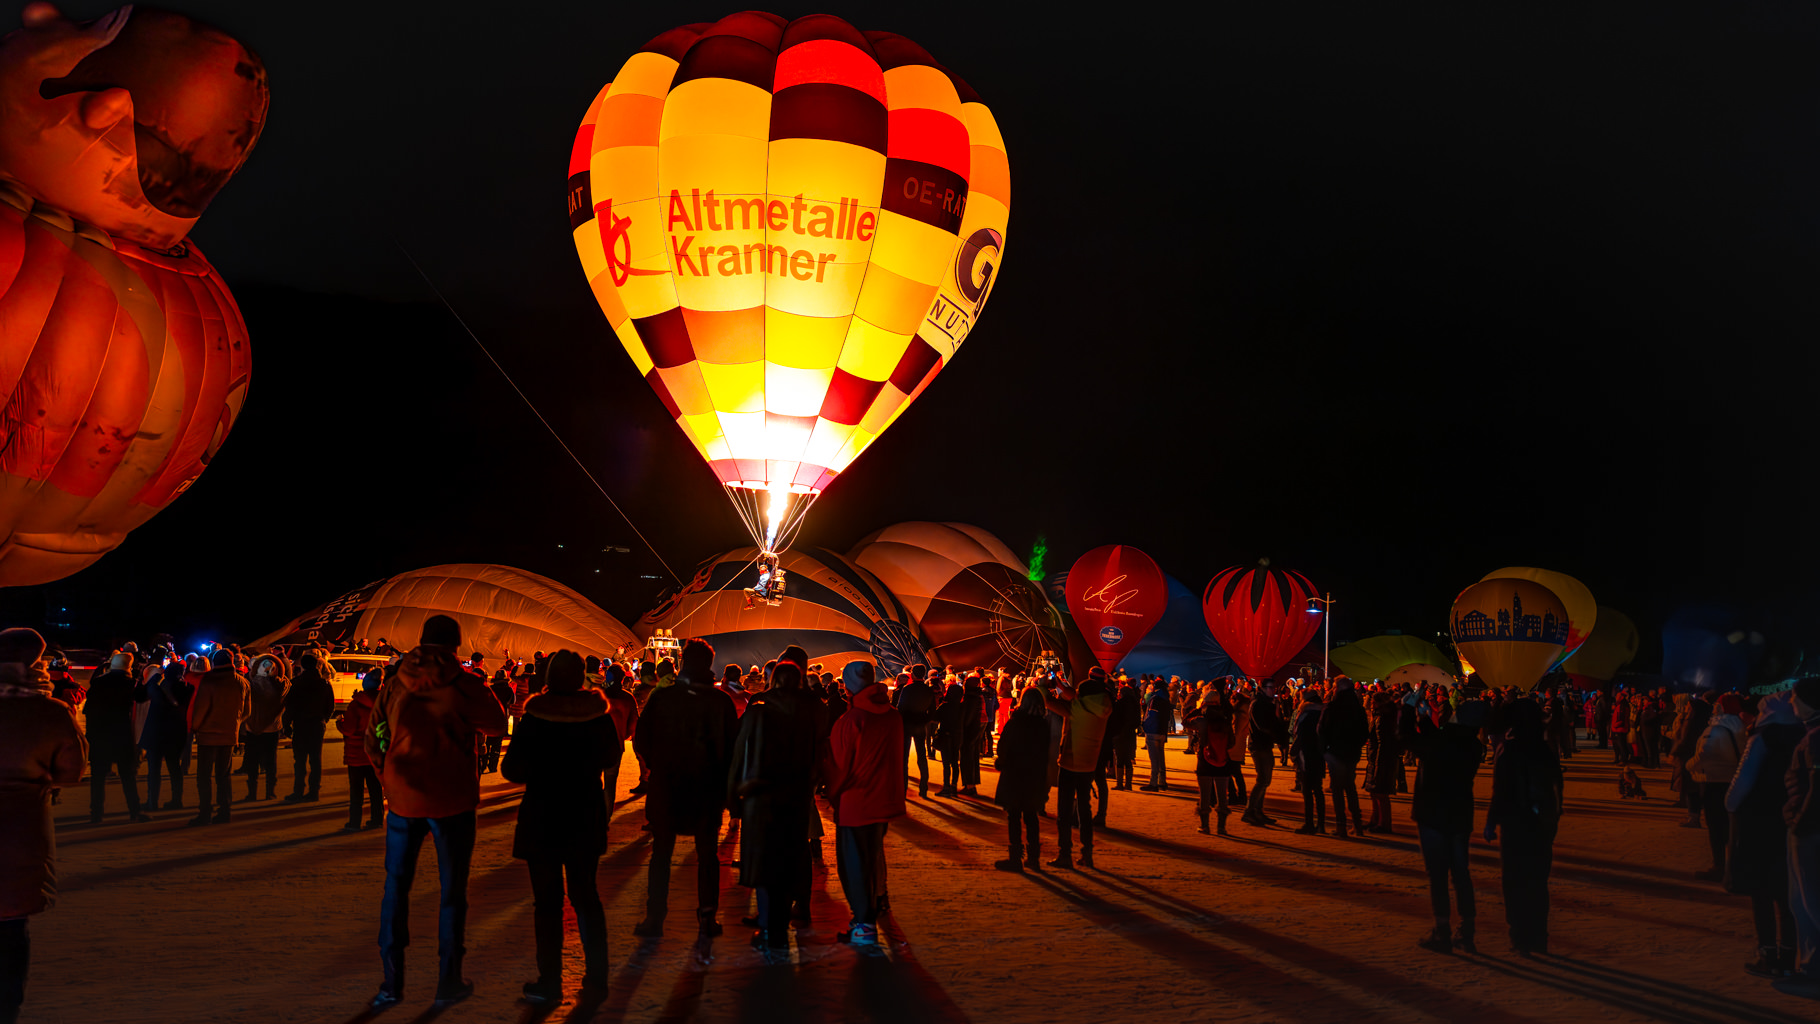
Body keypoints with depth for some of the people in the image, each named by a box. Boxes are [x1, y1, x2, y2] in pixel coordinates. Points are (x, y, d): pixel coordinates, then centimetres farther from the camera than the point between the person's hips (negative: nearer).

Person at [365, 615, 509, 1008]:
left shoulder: (393, 686, 0)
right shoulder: (465, 685, -9)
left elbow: (374, 743, 4)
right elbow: (497, 724, 5)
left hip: (403, 800, 2)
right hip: (452, 802, -2)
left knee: (396, 887, 12)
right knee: (452, 891, 7)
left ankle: (391, 982, 11)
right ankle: (449, 982, 11)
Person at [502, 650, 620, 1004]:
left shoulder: (534, 718, -15)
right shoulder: (600, 715, -7)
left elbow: (512, 770, -12)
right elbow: (611, 762, 7)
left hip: (542, 819, -3)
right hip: (587, 818, 3)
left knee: (547, 900, 6)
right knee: (586, 896, 16)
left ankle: (550, 982, 10)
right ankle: (596, 976, 18)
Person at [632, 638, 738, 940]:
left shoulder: (660, 697, -8)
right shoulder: (721, 701, -8)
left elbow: (641, 740, -5)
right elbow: (732, 745, -3)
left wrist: (656, 767, 10)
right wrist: (723, 780, 10)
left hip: (665, 784, 0)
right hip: (708, 787, 0)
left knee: (661, 852, 10)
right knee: (707, 853, 11)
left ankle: (655, 917, 11)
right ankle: (707, 917, 11)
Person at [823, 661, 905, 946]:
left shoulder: (849, 721, -21)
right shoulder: (894, 716, -1)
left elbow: (838, 768, -13)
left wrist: (833, 795, 6)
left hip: (855, 805, -7)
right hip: (886, 801, 7)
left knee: (854, 863, 4)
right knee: (874, 858, 24)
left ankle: (865, 925, 7)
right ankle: (875, 906, 39)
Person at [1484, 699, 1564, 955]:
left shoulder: (1508, 750, -13)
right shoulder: (1548, 751, 3)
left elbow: (1501, 790, -14)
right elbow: (1556, 789, 9)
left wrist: (1491, 822, -7)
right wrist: (1554, 819, 19)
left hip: (1515, 825, -5)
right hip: (1542, 826, 5)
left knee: (1516, 881, 3)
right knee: (1538, 883, 13)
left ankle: (1521, 938, 4)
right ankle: (1538, 938, 17)